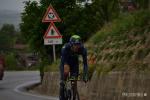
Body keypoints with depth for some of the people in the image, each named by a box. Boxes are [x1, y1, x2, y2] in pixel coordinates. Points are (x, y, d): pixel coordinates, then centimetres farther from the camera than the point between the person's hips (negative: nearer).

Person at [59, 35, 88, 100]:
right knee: (63, 81, -13)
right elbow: (63, 62, -38)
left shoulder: (83, 49, -31)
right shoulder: (65, 48, -37)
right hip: (65, 62, -2)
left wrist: (85, 76, -37)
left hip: (74, 63, 2)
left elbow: (85, 63, -28)